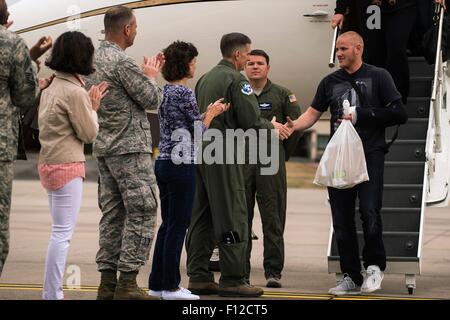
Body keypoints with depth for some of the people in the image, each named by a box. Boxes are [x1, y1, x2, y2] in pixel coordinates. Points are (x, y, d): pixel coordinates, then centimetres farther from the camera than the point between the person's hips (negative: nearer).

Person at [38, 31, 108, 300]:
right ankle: (53, 295, -6)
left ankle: (51, 293, 17)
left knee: (61, 232, 15)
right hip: (68, 166, -10)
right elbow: (89, 134, -10)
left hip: (50, 165, 10)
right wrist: (93, 107, 3)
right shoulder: (75, 92, -16)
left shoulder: (52, 88, 11)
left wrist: (89, 102, 12)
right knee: (63, 233, -6)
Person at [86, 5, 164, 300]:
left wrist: (147, 73, 20)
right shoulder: (123, 62, -16)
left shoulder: (94, 60, 12)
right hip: (130, 147, -9)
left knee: (113, 213, 10)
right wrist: (151, 76, 6)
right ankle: (127, 282, -9)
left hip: (104, 148, 9)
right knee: (142, 213, -6)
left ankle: (108, 281, 9)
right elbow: (152, 100, -11)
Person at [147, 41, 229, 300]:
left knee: (168, 225, 13)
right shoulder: (185, 93, -14)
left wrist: (209, 113, 20)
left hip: (163, 162, 9)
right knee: (178, 226, -3)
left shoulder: (165, 91, 12)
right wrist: (211, 113, 6)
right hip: (182, 164, -9)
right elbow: (198, 131, -10)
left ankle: (158, 283, 16)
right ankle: (170, 286, 0)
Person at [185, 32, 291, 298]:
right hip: (224, 156, -8)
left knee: (203, 218, 11)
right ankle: (233, 280, -6)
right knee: (232, 219, -5)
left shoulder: (205, 79, 16)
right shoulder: (236, 80, -10)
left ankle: (198, 276, 12)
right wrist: (272, 127, 4)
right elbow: (251, 120, -16)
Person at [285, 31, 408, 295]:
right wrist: (293, 125, -11)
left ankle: (375, 265, 6)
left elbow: (399, 114, -3)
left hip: (370, 155, -4)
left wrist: (361, 114, -9)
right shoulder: (331, 82, 15)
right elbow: (313, 113, 10)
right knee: (342, 219, 2)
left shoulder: (378, 77, 3)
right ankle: (351, 277, 11)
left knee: (370, 212, -16)